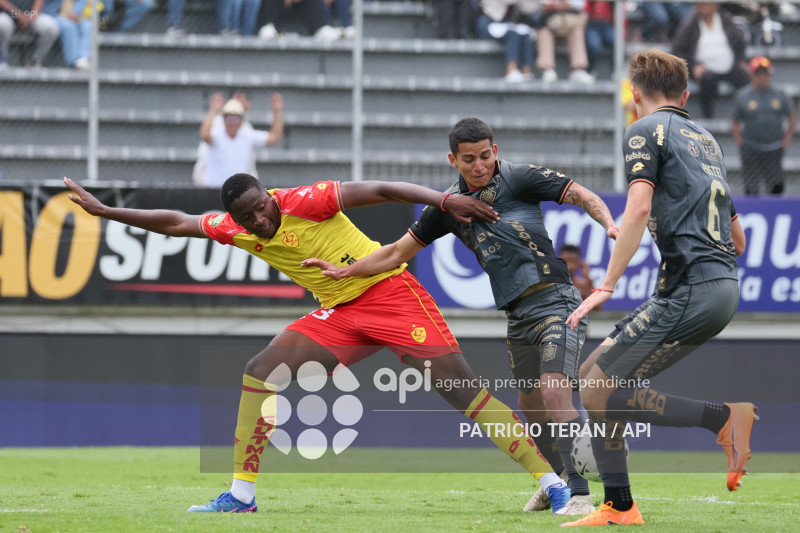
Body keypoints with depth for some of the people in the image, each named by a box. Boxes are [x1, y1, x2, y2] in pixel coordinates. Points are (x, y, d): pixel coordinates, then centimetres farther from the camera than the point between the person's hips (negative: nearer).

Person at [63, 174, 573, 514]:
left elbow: (380, 190, -20)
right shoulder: (235, 229, 1)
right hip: (340, 313, 7)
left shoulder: (305, 202, -18)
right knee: (259, 372, -4)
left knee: (460, 386, -15)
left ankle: (551, 480, -15)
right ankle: (242, 493, 4)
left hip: (391, 290, -7)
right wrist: (104, 211, 8)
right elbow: (176, 223, 10)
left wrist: (445, 201, -29)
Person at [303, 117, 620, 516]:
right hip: (518, 316, 6)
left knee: (554, 393, -21)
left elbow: (581, 196, -9)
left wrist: (610, 224, -28)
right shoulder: (449, 205, 8)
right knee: (531, 405, 13)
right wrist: (345, 271, 12)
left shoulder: (519, 178, -7)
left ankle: (580, 495, -23)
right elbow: (399, 251, 17)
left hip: (555, 300, -6)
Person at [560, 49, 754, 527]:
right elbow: (737, 238, 26)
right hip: (724, 287, 9)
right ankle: (618, 507, 9)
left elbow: (639, 207, -16)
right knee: (594, 373, 12)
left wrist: (607, 287, -16)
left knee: (600, 392, -12)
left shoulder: (646, 131, 0)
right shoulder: (705, 138, 24)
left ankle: (727, 417, -14)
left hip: (691, 289, -9)